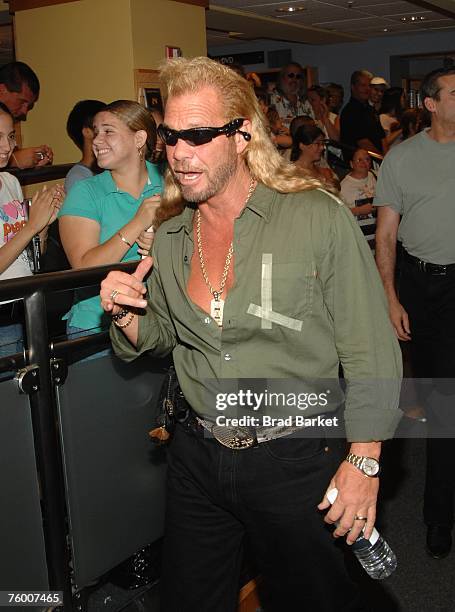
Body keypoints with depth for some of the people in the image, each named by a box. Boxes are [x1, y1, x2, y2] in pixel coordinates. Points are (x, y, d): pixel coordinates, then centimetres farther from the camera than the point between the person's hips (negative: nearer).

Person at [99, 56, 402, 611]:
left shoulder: (319, 218, -16)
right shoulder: (170, 235, 0)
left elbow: (371, 351, -13)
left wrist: (364, 461, -12)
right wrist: (127, 317, -9)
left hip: (294, 461, -4)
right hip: (197, 456, 5)